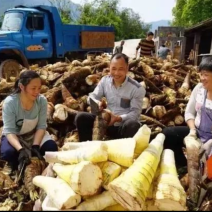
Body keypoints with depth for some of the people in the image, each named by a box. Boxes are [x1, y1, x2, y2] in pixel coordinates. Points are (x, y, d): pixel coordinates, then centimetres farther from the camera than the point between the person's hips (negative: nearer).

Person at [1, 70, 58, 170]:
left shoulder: (42, 100, -20)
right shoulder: (10, 102, -26)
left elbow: (41, 126, -16)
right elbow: (9, 131, -28)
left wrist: (35, 146, -30)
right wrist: (21, 149, -44)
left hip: (34, 134, 2)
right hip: (14, 136, -2)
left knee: (51, 147, -24)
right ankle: (19, 168, 2)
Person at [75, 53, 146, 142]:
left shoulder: (137, 88, -14)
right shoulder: (105, 80, -2)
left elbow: (135, 112, -14)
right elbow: (92, 96, 1)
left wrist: (118, 118, -31)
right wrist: (97, 102, -24)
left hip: (123, 126, -3)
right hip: (106, 121, 4)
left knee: (133, 125, -39)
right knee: (80, 117, -13)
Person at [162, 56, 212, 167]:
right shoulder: (199, 88, 1)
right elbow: (189, 112, 8)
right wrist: (192, 130, -9)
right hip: (198, 132, 5)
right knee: (167, 133, -11)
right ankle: (183, 167, 4)